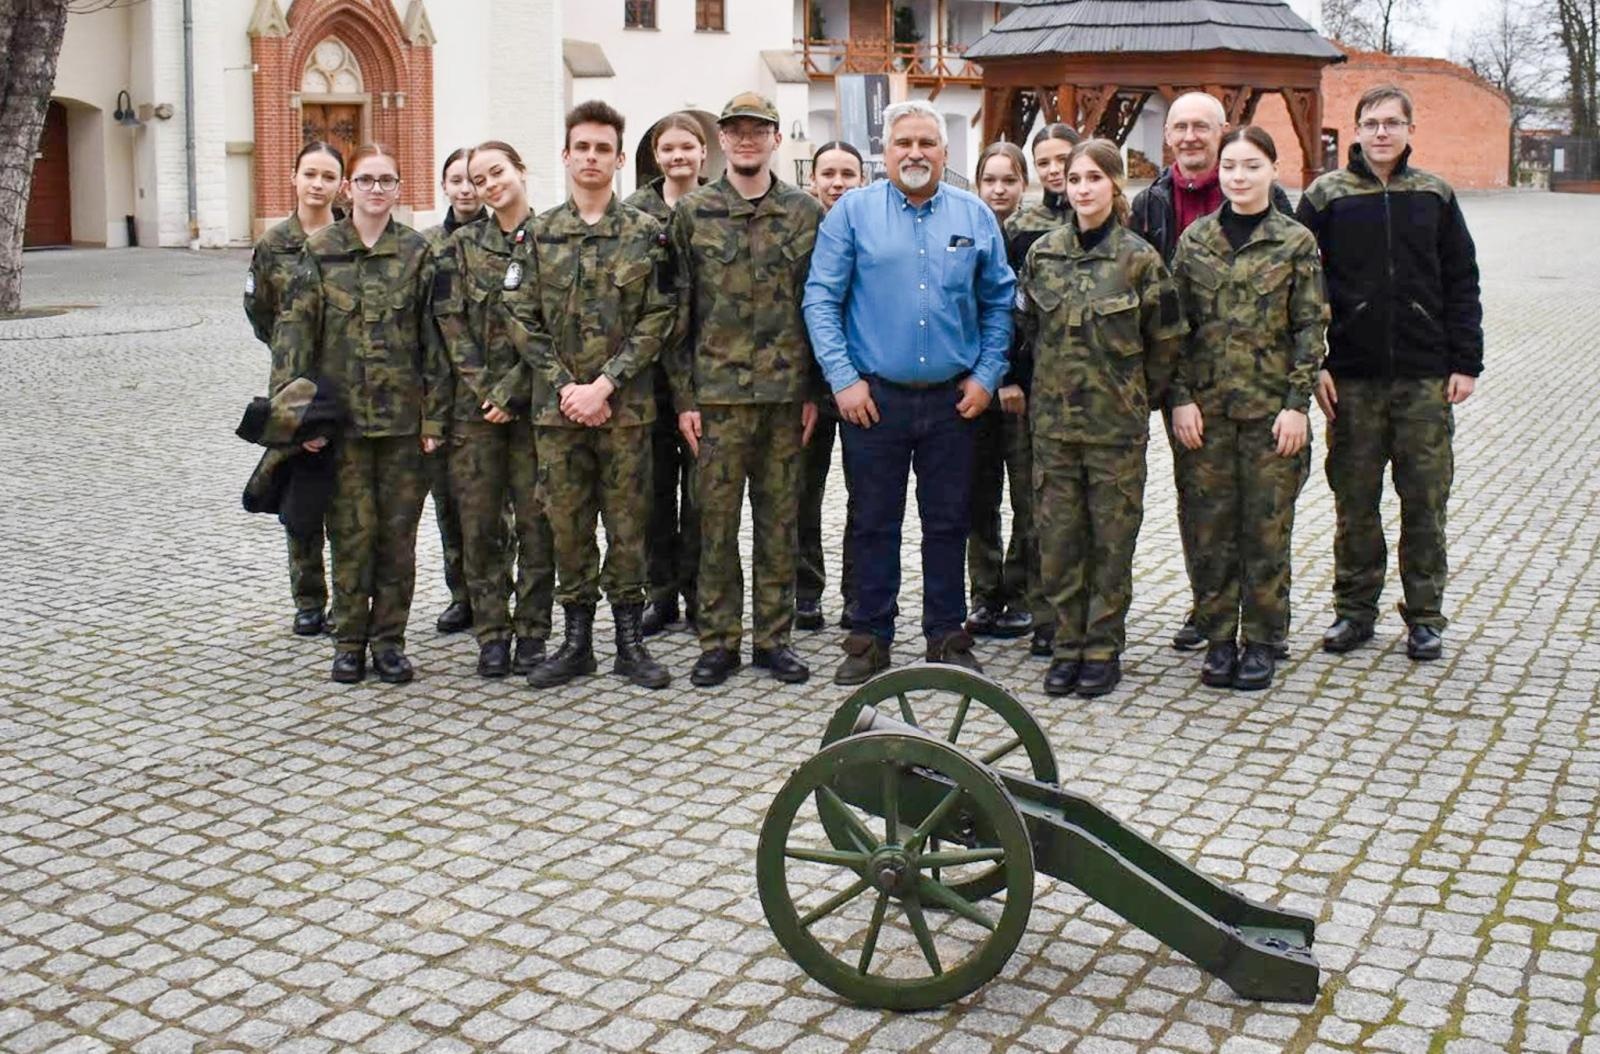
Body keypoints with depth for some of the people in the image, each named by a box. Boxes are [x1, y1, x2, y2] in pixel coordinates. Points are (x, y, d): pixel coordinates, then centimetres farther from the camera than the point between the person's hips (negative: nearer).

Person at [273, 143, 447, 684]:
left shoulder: (418, 252, 3)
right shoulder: (319, 251, 2)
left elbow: (434, 337, 2)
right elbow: (295, 332, 0)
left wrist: (434, 415, -2)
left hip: (403, 415, 1)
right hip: (342, 414, 0)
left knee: (398, 531, 5)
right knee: (351, 531, 2)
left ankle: (389, 639, 17)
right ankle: (350, 641, 15)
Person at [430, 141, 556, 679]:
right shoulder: (462, 246, 9)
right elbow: (452, 325, 3)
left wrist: (511, 392, -10)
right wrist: (486, 391, -7)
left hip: (532, 398, -2)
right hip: (474, 404, 2)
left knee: (536, 518, 0)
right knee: (479, 521, 3)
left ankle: (532, 631, 11)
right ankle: (491, 633, 12)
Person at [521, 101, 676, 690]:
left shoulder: (646, 234, 1)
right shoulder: (538, 234, 6)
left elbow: (657, 320, -5)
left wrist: (604, 383, -13)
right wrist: (563, 386, -9)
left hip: (625, 407, -2)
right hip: (558, 406, 2)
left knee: (628, 523, 5)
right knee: (567, 525, 7)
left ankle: (629, 640, 16)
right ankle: (576, 639, 18)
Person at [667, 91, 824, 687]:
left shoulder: (805, 213, 6)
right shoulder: (693, 213, 4)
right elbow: (679, 309, 3)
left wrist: (814, 391, 2)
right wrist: (683, 396, -2)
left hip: (786, 394, 1)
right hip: (716, 393, -1)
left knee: (780, 521, 7)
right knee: (716, 520, 3)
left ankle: (773, 637, 18)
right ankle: (718, 641, 13)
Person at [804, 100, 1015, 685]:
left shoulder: (975, 216, 7)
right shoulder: (852, 212, 0)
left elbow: (999, 303, 11)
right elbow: (820, 300, -3)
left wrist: (987, 375, 2)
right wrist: (843, 379, -10)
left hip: (953, 400, 2)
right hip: (873, 396, -2)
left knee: (948, 522, 9)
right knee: (874, 523, 6)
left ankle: (947, 637, 21)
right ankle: (870, 639, 17)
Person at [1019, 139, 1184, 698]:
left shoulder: (1139, 258, -4)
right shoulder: (1042, 253, 4)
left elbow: (1166, 338, 3)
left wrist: (1139, 395, 7)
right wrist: (1057, 379, 12)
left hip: (1118, 423, -3)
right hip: (1053, 418, 3)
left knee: (1112, 540, 4)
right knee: (1057, 538, 5)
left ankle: (1103, 648, 15)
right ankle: (1068, 645, 17)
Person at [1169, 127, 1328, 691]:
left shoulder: (1296, 242, 0)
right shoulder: (1194, 240, 6)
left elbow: (1310, 327, -1)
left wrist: (1298, 403, -8)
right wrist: (1181, 397, -3)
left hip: (1272, 406, -2)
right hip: (1207, 407, 2)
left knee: (1267, 527, 4)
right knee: (1212, 527, 5)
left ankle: (1262, 640, 15)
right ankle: (1219, 637, 17)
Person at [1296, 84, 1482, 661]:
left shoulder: (1434, 196, 6)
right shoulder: (1326, 197, 2)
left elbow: (1461, 284, 8)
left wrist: (1466, 363, 2)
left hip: (1425, 377, 1)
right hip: (1352, 377, -1)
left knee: (1425, 499, 4)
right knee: (1354, 500, 6)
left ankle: (1425, 616, 15)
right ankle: (1355, 608, 19)